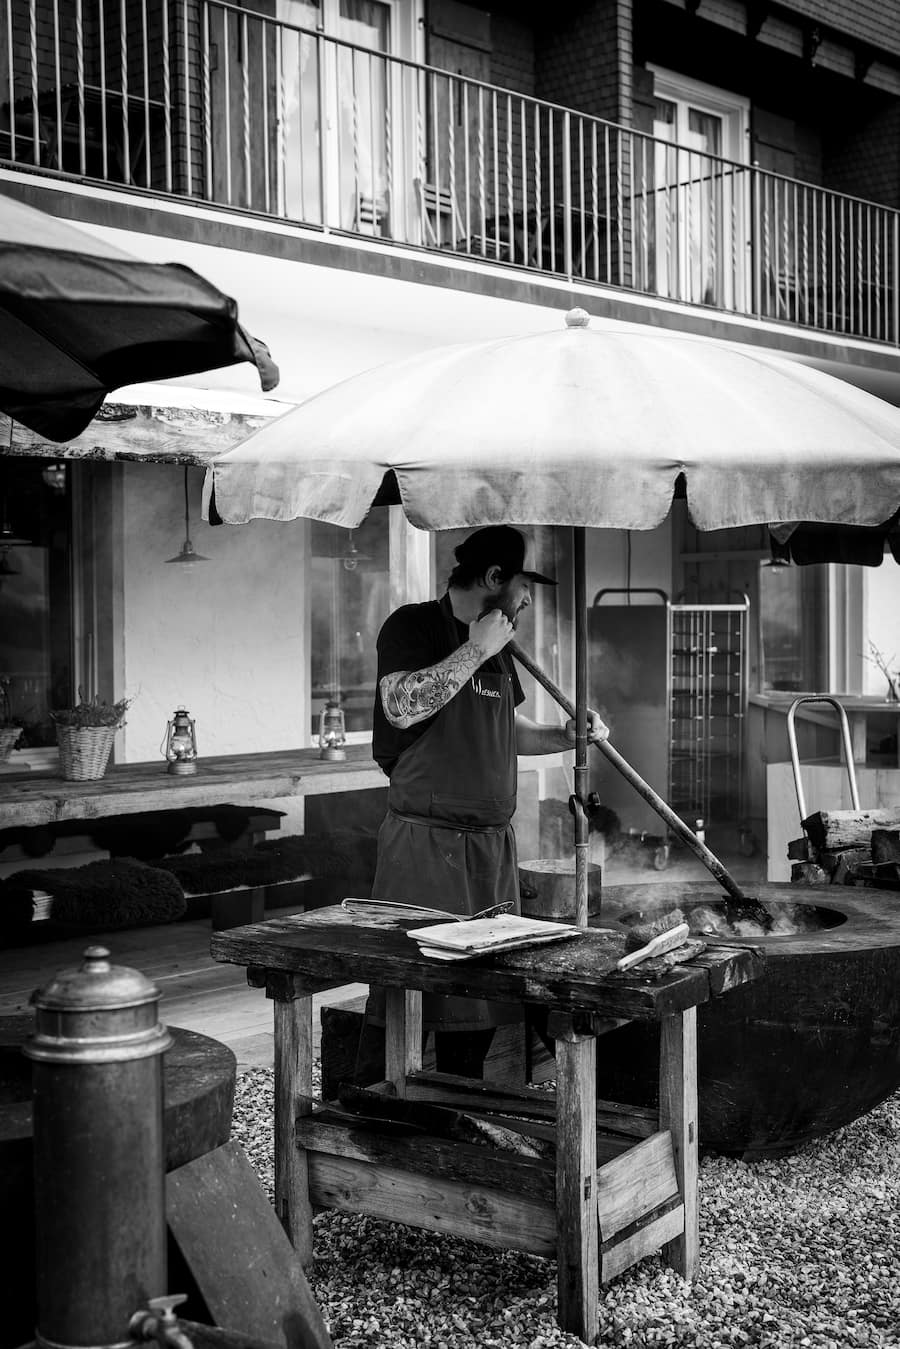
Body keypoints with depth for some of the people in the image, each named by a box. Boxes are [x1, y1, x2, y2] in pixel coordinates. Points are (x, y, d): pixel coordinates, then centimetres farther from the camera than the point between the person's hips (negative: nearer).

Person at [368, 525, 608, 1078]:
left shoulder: (497, 645, 18)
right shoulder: (414, 625, -7)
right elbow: (401, 705, -24)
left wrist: (567, 736, 11)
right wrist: (475, 651, -19)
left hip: (494, 843, 8)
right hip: (427, 841, -8)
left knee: (483, 988, 11)